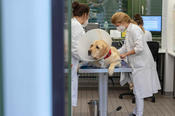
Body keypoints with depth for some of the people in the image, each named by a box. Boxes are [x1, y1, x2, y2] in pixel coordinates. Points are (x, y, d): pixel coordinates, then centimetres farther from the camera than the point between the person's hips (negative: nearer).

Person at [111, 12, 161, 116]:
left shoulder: (134, 29, -18)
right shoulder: (129, 30, 13)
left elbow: (139, 48, -25)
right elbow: (125, 47, 19)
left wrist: (125, 54, -16)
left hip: (141, 65, -10)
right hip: (137, 64, 10)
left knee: (139, 91, -3)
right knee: (137, 90, 17)